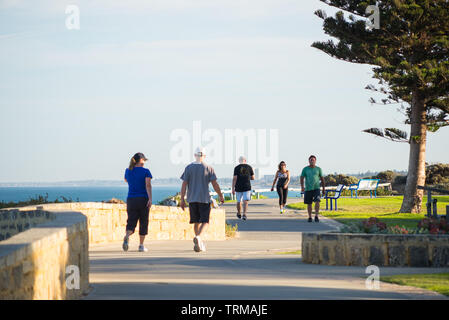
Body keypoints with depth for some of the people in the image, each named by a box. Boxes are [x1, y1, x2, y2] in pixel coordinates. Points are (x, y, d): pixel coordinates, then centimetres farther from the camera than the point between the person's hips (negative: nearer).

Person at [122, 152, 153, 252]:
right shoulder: (145, 171, -4)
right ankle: (141, 246, 10)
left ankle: (127, 237, -33)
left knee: (131, 223, -1)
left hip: (131, 200, 3)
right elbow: (148, 185, -16)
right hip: (143, 199, -3)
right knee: (143, 222, 9)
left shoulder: (128, 171, 8)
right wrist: (150, 198, -24)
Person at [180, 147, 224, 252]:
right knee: (205, 222, -3)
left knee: (196, 222, 13)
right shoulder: (208, 168, -3)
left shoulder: (189, 168, 2)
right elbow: (215, 184, -5)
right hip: (204, 199, -3)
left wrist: (182, 199, 0)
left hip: (192, 199, 3)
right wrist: (221, 196, 7)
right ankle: (199, 237, -30)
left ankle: (200, 244, 17)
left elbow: (184, 184, -2)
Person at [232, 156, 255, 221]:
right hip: (247, 187, 0)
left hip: (238, 188, 0)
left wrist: (233, 188, -9)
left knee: (239, 201, 17)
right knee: (245, 201, -6)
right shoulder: (249, 167, 3)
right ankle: (244, 214, -24)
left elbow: (234, 178, -9)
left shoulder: (237, 168, -3)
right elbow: (253, 178, 9)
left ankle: (239, 214, 34)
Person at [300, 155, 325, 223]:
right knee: (309, 204, 6)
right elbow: (301, 178, -1)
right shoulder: (305, 169, 3)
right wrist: (302, 186, -18)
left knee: (317, 201, -20)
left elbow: (322, 179, 12)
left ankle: (316, 216, -15)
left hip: (316, 188, -1)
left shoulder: (318, 169, 6)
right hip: (308, 189, 1)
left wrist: (324, 189, 12)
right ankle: (310, 217, 20)